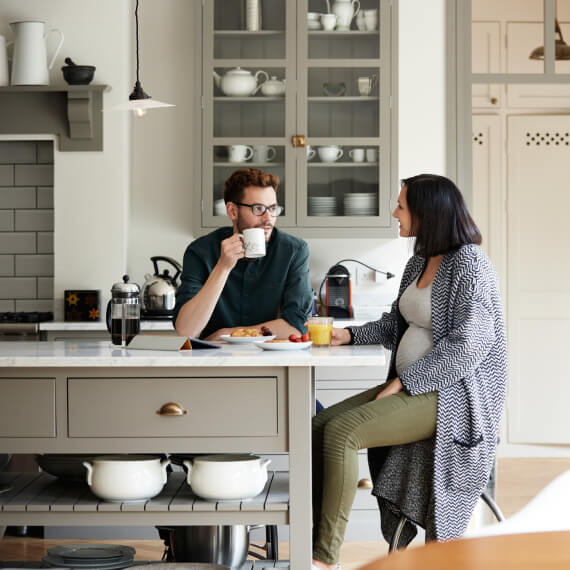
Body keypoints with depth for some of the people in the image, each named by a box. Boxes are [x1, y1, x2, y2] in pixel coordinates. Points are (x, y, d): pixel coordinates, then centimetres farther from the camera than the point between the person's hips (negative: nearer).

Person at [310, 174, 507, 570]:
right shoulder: (419, 263, 13)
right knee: (319, 426, -6)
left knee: (341, 432, -24)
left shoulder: (470, 263, -14)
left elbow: (469, 344, -21)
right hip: (411, 388, 9)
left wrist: (404, 382, -20)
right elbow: (397, 325, 22)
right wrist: (350, 335, 5)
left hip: (452, 395, -9)